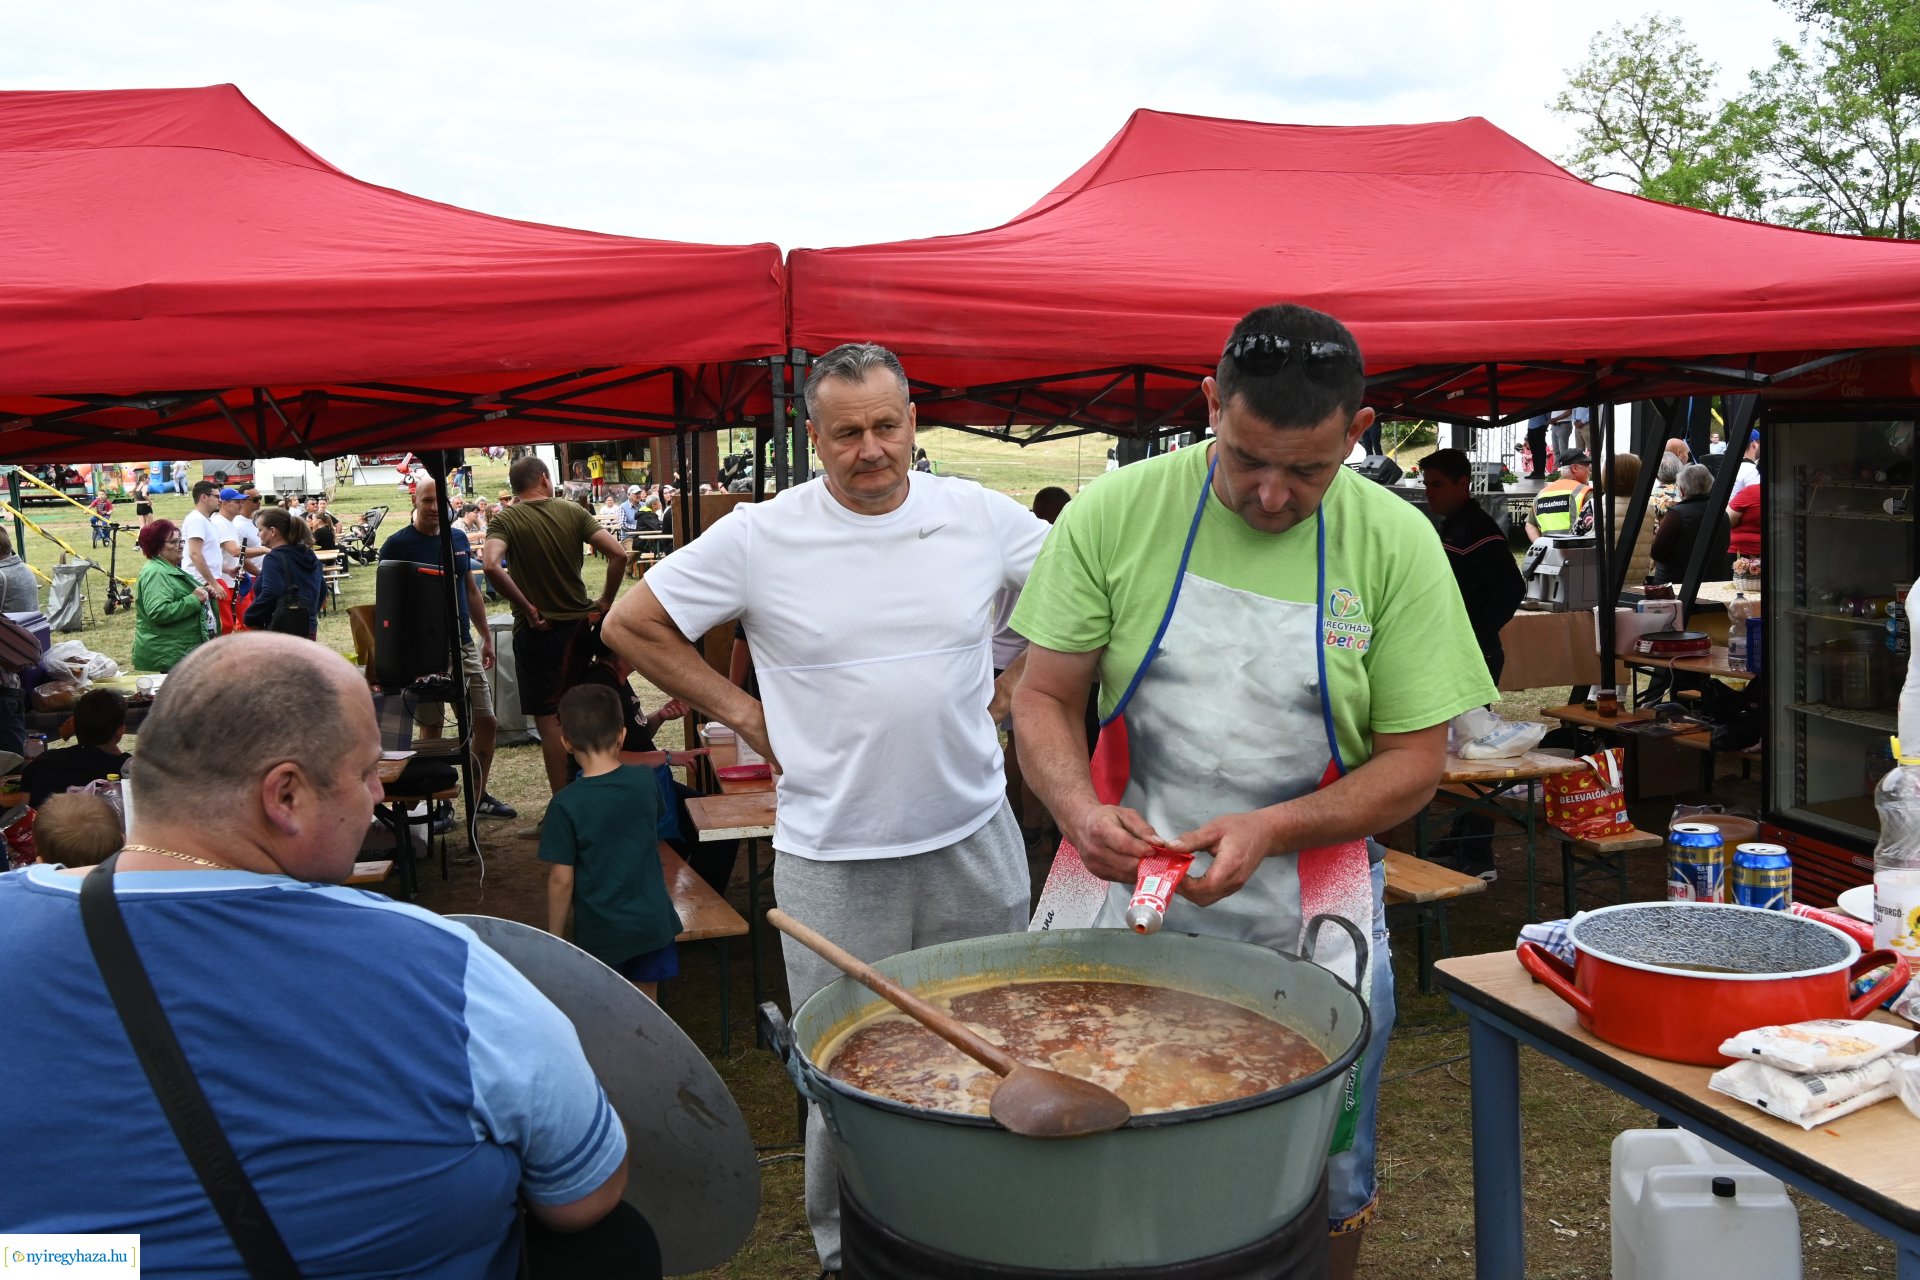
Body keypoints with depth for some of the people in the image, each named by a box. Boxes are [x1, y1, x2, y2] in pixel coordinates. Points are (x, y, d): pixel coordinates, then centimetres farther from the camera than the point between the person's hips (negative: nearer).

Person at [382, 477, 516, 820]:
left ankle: (479, 795, 20)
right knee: (432, 728, 2)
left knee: (487, 721, 5)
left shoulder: (459, 538, 9)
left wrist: (486, 637, 14)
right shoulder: (397, 544, -7)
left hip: (464, 645, 5)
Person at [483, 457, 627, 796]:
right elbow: (618, 554, -10)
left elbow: (492, 566, -26)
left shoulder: (505, 520, -7)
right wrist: (605, 601, -1)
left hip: (537, 630, -3)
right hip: (578, 625, 3)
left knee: (549, 720, 3)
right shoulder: (573, 512, 0)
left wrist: (527, 609, -16)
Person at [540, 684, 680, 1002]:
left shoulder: (567, 805, -19)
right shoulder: (644, 782, -8)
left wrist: (555, 936, -1)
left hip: (600, 932, -3)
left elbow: (561, 879, -14)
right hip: (653, 923, 4)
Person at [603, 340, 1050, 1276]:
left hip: (973, 838, 3)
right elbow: (632, 625, 0)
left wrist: (1010, 688, 6)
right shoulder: (759, 538, -8)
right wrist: (745, 715, -3)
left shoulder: (979, 516, -2)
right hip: (831, 855, -2)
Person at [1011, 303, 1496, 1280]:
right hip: (1137, 909, 0)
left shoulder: (1395, 544, -7)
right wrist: (1079, 808, -22)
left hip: (1313, 926, 1)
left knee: (1324, 1197, 15)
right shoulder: (1117, 514, -8)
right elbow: (1043, 698, -2)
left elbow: (1414, 762, -5)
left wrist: (1269, 830, -20)